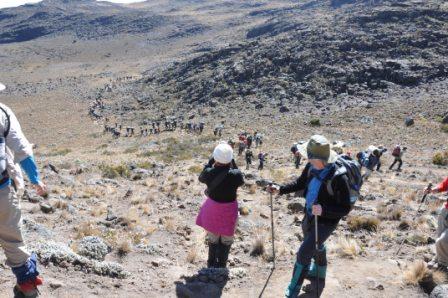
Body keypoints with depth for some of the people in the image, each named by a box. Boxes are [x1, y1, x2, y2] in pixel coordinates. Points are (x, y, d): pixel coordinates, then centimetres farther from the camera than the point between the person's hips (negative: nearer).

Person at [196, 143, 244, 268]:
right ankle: (221, 265, 31)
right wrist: (233, 164, -3)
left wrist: (211, 161, 1)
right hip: (229, 210, -2)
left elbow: (201, 178, 4)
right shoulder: (235, 174, -25)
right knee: (226, 239, 20)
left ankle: (212, 264, 40)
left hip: (212, 207, 2)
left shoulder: (209, 173, -20)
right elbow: (241, 182, -1)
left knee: (213, 237, 24)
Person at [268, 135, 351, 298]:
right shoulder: (311, 167, -14)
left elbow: (345, 208, -25)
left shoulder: (338, 178, -33)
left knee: (303, 254, -6)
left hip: (325, 222, -7)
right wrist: (280, 189, -7)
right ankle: (319, 278, 57)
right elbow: (300, 184, 6)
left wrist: (324, 209, -40)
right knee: (316, 248, 29)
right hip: (309, 216, 7)